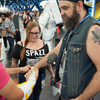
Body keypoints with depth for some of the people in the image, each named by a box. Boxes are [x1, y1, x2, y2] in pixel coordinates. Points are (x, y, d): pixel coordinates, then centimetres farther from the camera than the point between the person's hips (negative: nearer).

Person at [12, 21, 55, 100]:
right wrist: (15, 78, 0)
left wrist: (52, 74, 11)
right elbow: (14, 62, -3)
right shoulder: (20, 45, -12)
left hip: (40, 77, 3)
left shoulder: (44, 45, -3)